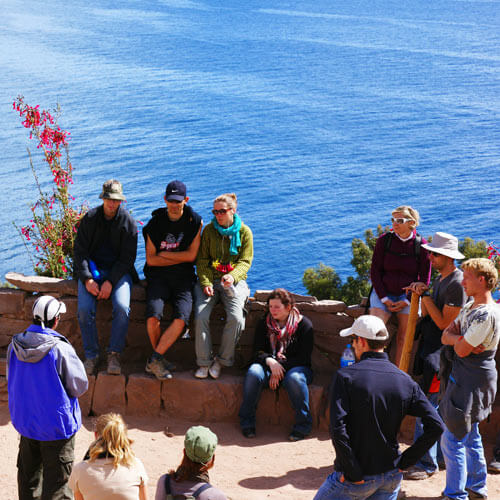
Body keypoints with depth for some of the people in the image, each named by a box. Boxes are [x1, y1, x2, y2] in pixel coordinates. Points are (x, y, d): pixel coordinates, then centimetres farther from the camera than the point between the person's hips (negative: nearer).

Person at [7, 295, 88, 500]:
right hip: (56, 425, -5)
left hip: (24, 420, 5)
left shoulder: (15, 345, -7)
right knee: (56, 482, 8)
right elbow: (79, 386, -14)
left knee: (28, 476, 22)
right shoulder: (60, 349, -24)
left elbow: (12, 381, 8)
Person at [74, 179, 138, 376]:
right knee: (84, 309, -22)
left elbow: (128, 257, -4)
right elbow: (80, 250, -1)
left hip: (119, 271, -1)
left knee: (122, 308, -27)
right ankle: (91, 355, -7)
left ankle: (114, 354, -11)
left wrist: (110, 282, -16)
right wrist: (87, 279, -15)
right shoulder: (90, 218, 1)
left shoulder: (128, 221, -2)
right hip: (92, 269, 1)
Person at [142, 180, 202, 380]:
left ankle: (154, 360, -14)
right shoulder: (155, 223, 4)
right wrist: (180, 257, -5)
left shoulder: (194, 221, 3)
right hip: (158, 276, 0)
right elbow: (151, 259, -1)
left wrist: (164, 254, -2)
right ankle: (160, 359, -2)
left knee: (181, 319, -25)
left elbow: (191, 255, -2)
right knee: (153, 317, -24)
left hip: (184, 277, 0)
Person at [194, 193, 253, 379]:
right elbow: (202, 260, 5)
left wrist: (233, 276, -21)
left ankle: (222, 360, -6)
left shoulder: (244, 232, 4)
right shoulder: (209, 230, 7)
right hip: (210, 279, 1)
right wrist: (206, 283, -11)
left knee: (235, 318, -25)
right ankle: (204, 362, -9)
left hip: (234, 281, -1)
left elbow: (245, 261, 0)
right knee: (201, 316, -23)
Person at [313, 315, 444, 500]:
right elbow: (436, 426, -4)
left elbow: (337, 429, -22)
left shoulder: (346, 376, -12)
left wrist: (353, 474, -14)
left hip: (358, 479, -4)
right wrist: (405, 461, 2)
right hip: (392, 476, 5)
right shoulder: (405, 381, 0)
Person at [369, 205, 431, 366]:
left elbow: (424, 279, 2)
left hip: (408, 295, 0)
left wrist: (407, 301, -7)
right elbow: (375, 271, 2)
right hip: (383, 293, 0)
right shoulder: (384, 240, -1)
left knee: (404, 337, -8)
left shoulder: (421, 245, -2)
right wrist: (384, 299, -7)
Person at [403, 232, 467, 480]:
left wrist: (426, 296, -15)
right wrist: (422, 295, -1)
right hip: (431, 346, 10)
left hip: (443, 350, -10)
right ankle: (440, 455, 28)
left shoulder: (457, 284, -18)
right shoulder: (440, 278, 12)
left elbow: (445, 323, -18)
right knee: (435, 404, 16)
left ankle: (427, 464, 0)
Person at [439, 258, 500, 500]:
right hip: (464, 379, 10)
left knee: (452, 438, -6)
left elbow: (461, 350, -23)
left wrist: (455, 338, -3)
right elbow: (445, 336, 6)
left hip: (473, 382, -10)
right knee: (470, 434, 20)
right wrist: (460, 339, -13)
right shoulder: (469, 307, 10)